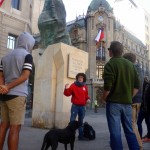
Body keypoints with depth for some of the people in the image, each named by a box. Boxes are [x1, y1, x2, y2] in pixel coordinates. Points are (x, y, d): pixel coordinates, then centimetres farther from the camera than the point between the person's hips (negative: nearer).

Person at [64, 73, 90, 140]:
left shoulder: (85, 87, 10)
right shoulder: (73, 85, -2)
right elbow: (67, 94, -7)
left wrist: (88, 99, 1)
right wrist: (66, 89, -26)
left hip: (82, 106, 4)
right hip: (75, 106, -4)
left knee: (81, 122, 12)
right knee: (72, 121, -5)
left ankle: (81, 136, 21)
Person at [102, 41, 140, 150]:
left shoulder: (110, 64, -10)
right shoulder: (130, 64, 10)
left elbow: (108, 87, -18)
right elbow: (137, 85, 9)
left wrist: (104, 98, -2)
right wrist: (129, 97, 15)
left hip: (114, 102, -6)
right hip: (127, 103, 6)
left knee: (115, 132, 0)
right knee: (130, 130, 15)